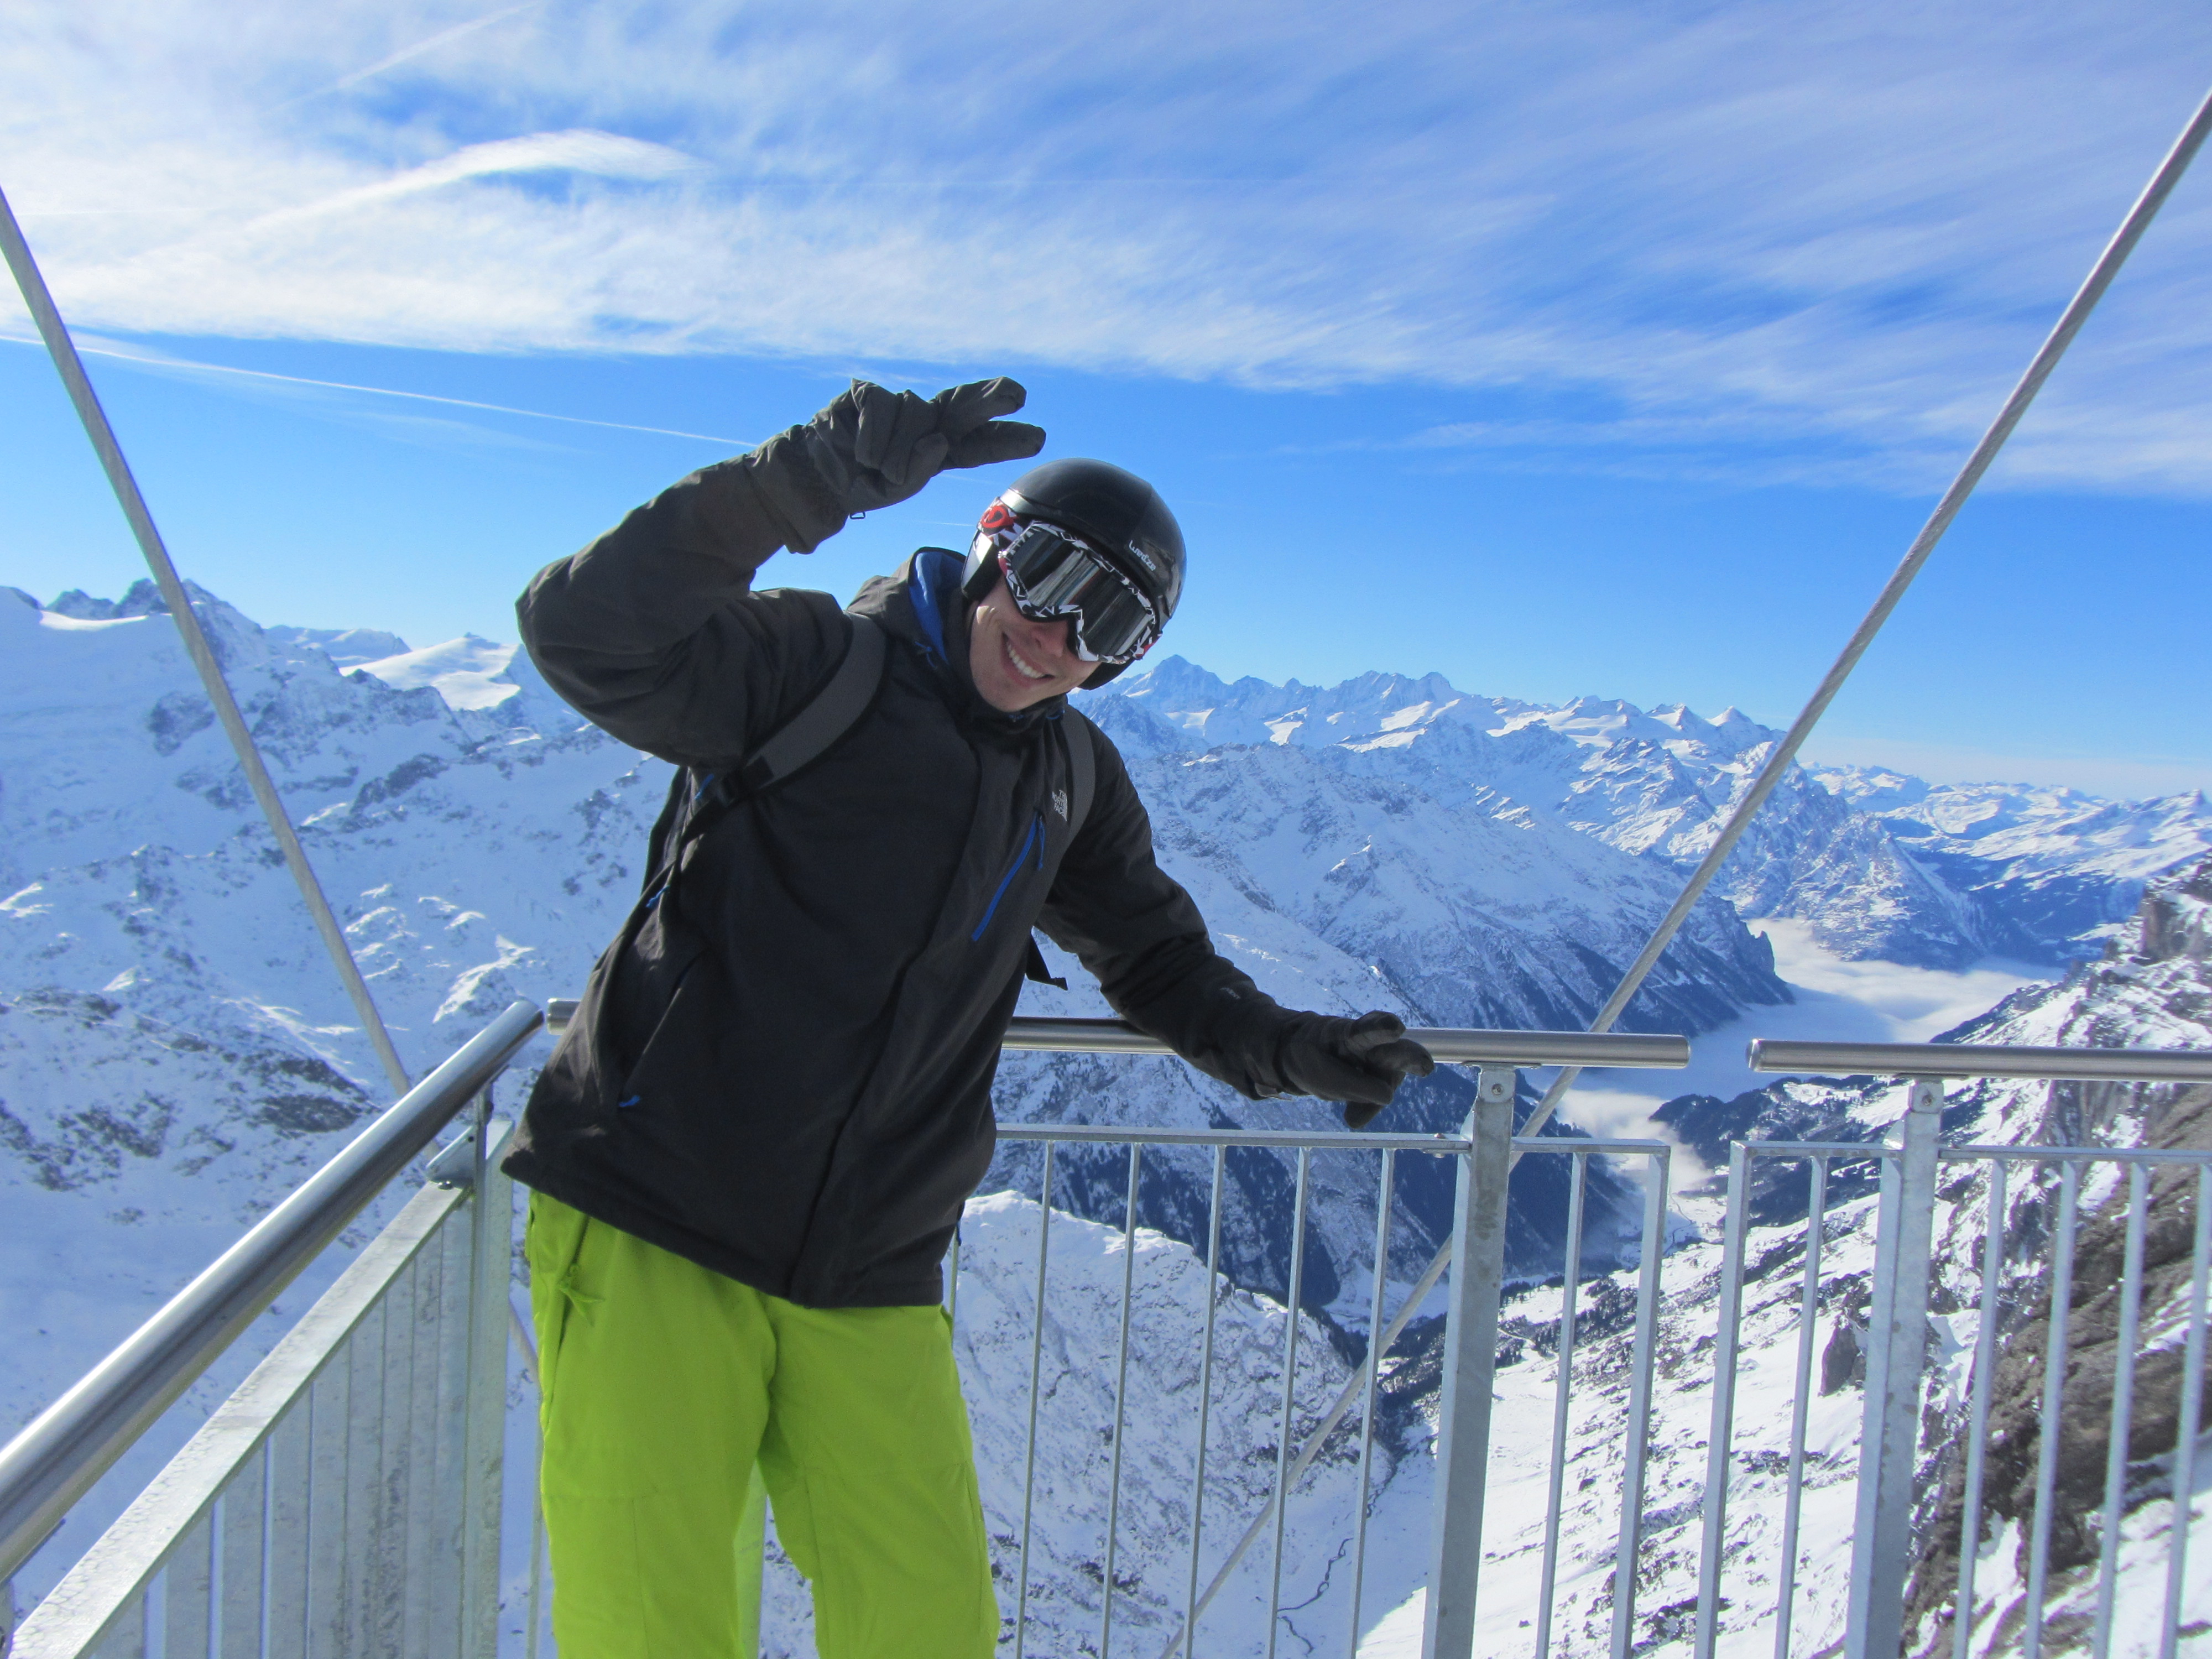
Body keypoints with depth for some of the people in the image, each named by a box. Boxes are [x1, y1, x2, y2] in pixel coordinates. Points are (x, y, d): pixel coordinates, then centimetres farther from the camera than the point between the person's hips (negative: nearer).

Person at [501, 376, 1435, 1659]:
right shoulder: (816, 665, -5)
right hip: (651, 1231, -4)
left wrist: (1276, 1047, 5)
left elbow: (1154, 952, 24)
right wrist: (816, 478, -32)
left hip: (871, 1290, 5)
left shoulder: (1074, 780, 12)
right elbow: (588, 636, -21)